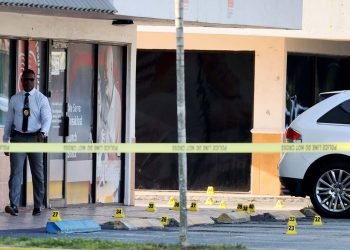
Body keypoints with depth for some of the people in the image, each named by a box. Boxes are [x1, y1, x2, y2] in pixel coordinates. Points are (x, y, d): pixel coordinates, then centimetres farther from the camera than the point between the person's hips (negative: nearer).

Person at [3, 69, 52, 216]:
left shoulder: (41, 99, 0)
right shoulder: (14, 99, 6)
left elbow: (47, 118, -11)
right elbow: (9, 121, 10)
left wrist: (43, 133, -31)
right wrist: (5, 141, 7)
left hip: (35, 138, -1)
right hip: (18, 138, 1)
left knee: (38, 173, 6)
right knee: (16, 171, -11)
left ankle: (37, 207, 16)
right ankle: (14, 206, -18)